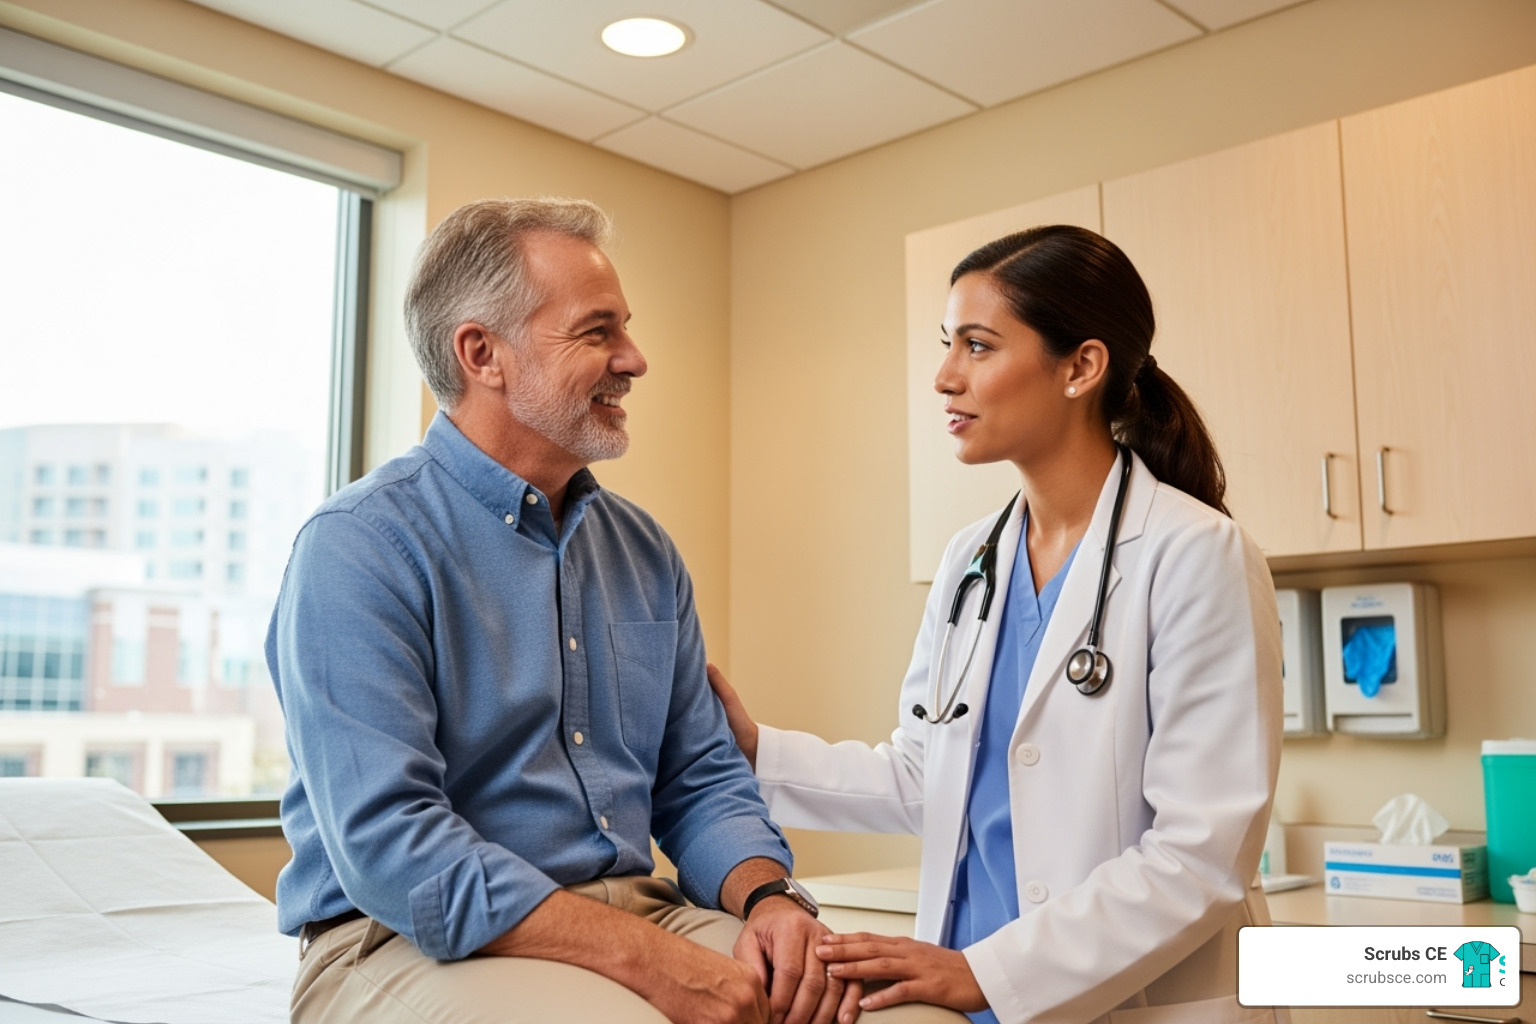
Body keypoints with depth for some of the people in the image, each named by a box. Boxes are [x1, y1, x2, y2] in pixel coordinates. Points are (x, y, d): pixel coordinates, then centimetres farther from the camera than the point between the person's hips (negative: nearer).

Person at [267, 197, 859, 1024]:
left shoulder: (646, 554, 10)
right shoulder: (359, 546, -11)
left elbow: (702, 782, 12)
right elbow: (390, 846, -20)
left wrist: (769, 900, -9)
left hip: (639, 916, 6)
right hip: (418, 945, -5)